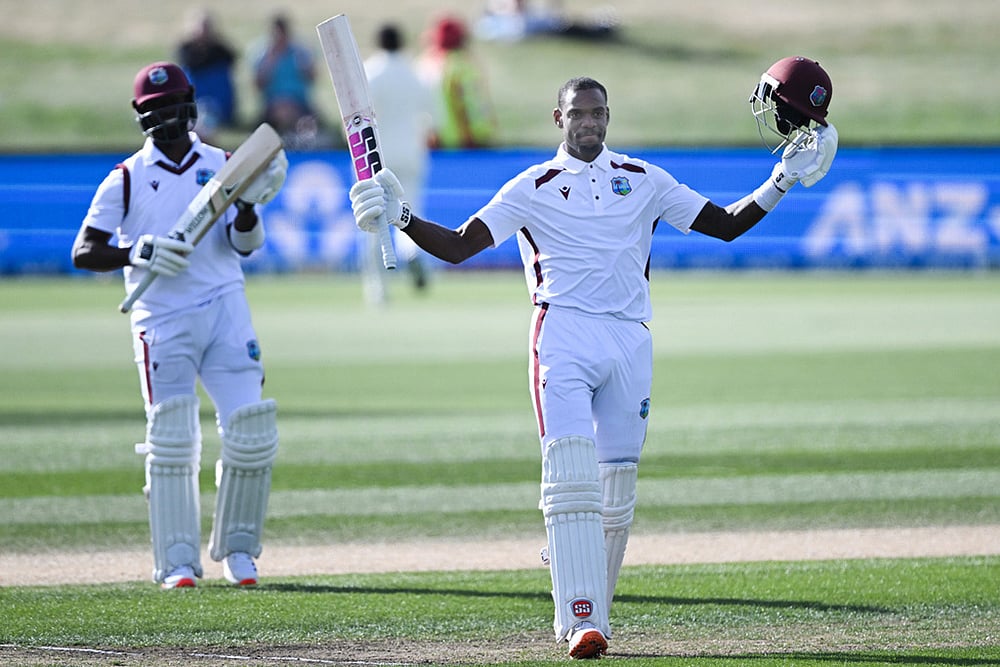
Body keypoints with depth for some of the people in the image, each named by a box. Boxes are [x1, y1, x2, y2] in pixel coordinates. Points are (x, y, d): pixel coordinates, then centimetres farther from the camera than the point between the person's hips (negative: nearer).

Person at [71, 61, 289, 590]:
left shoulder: (222, 166, 11)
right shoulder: (127, 180, 5)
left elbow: (245, 245, 5)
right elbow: (83, 253, 0)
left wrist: (249, 204, -15)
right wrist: (138, 253, -17)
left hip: (225, 309, 2)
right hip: (161, 320, -2)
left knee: (252, 433, -7)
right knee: (171, 442, -6)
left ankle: (236, 547, 9)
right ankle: (177, 562, 0)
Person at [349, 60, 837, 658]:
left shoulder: (644, 180, 16)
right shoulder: (533, 188, 8)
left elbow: (726, 224, 18)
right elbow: (458, 245, 1)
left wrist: (782, 182, 8)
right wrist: (403, 218, -14)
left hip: (630, 341, 3)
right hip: (563, 335, -3)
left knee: (617, 492, 3)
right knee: (572, 477, -18)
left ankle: (590, 612, 18)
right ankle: (581, 621, -24)